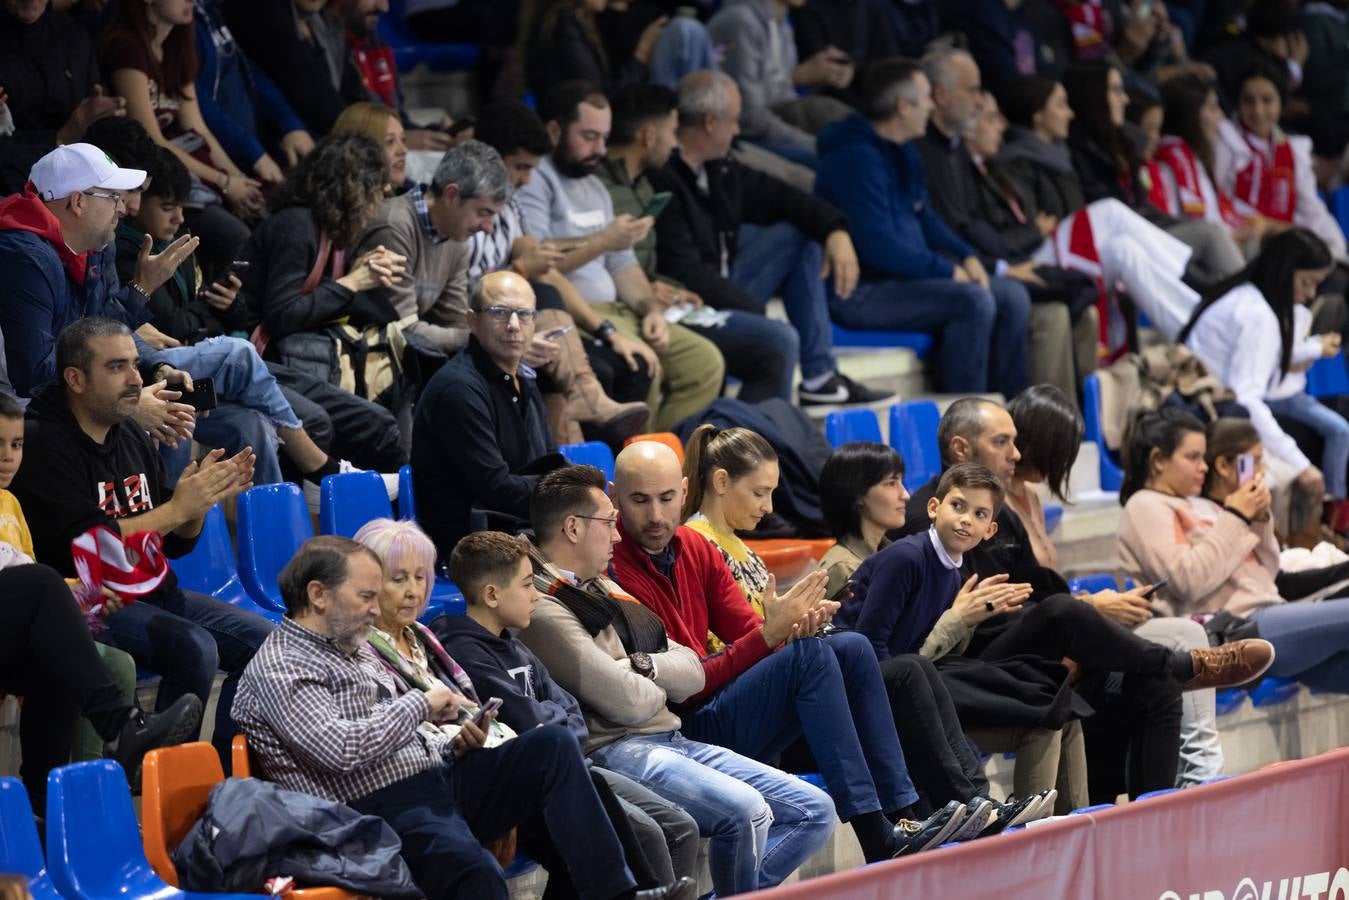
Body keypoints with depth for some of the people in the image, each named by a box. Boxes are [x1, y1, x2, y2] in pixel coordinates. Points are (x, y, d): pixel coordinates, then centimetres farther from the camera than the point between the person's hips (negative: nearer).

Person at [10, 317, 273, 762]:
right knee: (194, 647, -30)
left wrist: (204, 498, -5)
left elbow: (174, 543, 16)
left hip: (155, 592, 8)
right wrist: (177, 507, -19)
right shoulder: (44, 445, -11)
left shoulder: (131, 437, 13)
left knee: (266, 641, -5)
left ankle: (221, 766, 1)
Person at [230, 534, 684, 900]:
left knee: (553, 746, -2)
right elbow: (341, 749, -23)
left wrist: (452, 747, 7)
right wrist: (420, 704, -9)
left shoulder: (354, 648, 22)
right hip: (381, 811, -10)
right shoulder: (278, 670, -9)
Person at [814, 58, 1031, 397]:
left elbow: (924, 217, 24)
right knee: (973, 301, -27)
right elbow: (878, 246, -25)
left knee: (1011, 296, 1)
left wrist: (966, 256, 5)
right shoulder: (857, 159, -19)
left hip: (905, 277, 11)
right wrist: (949, 271, -17)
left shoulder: (902, 152, 14)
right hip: (860, 293, -11)